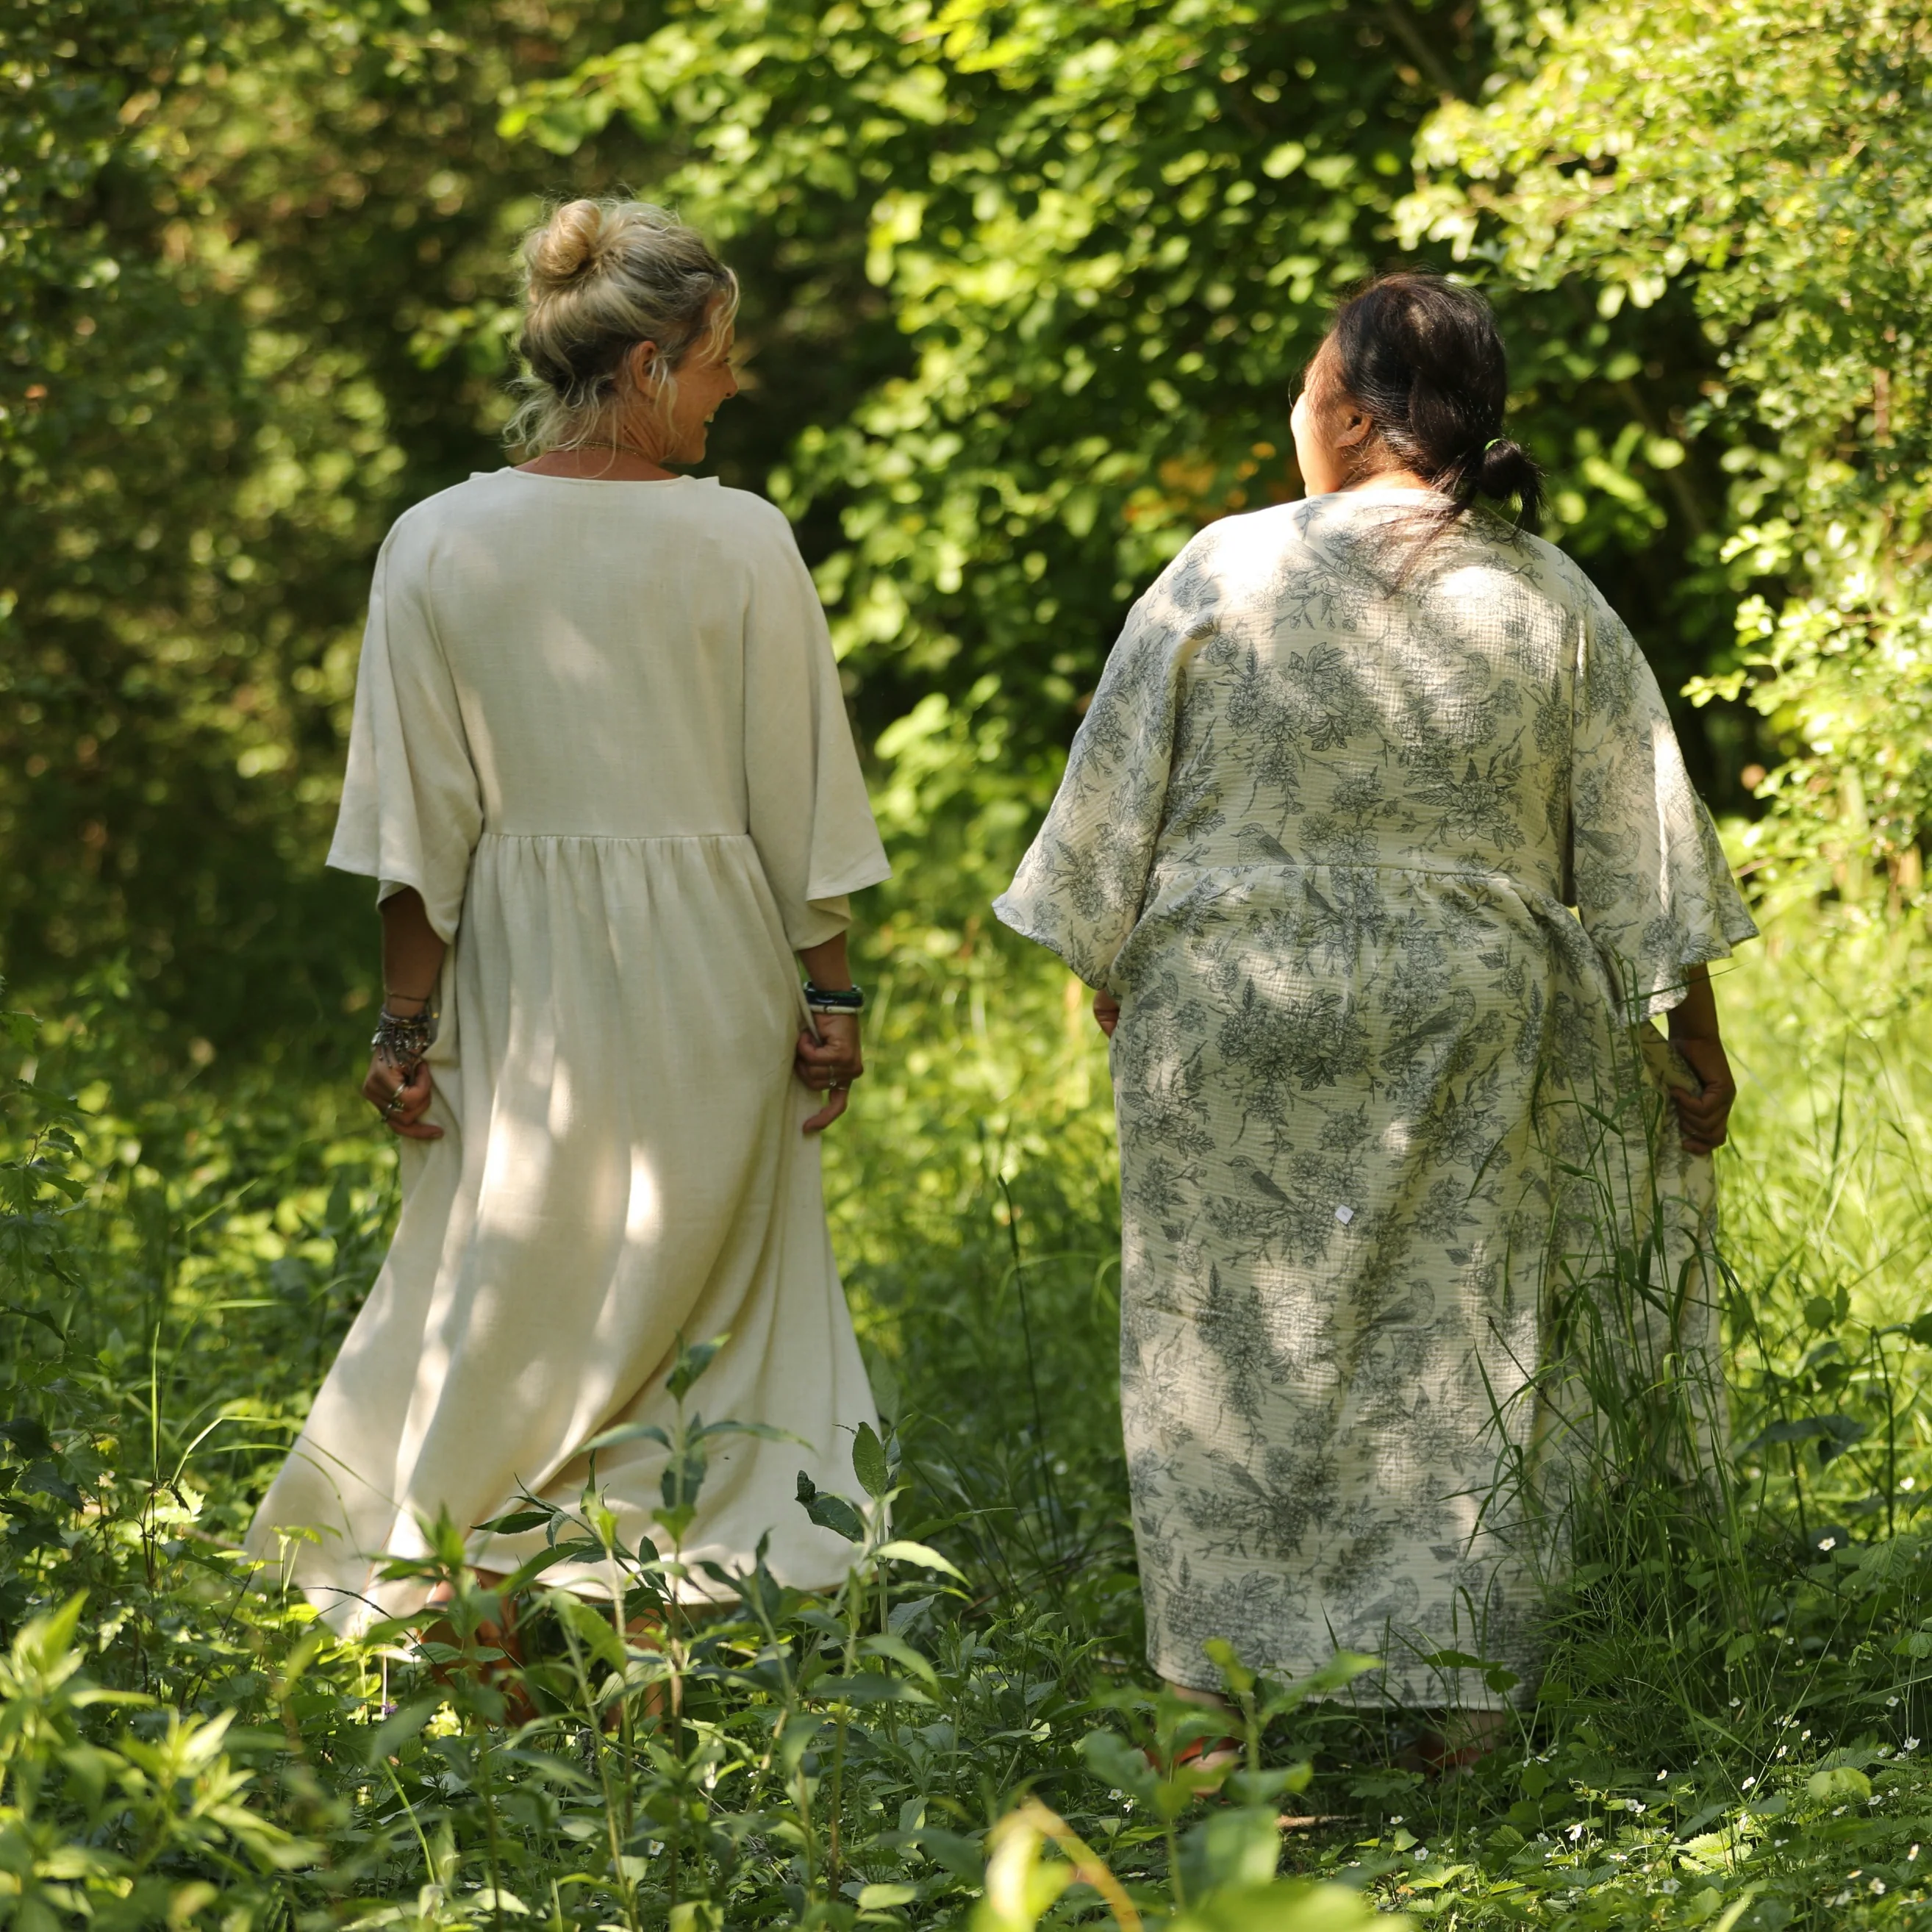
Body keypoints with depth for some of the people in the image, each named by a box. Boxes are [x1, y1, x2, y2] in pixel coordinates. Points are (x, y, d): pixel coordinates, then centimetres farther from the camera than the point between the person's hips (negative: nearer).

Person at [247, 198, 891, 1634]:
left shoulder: (438, 546, -5)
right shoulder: (741, 542, -9)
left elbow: (419, 823, -4)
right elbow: (800, 796, -5)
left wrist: (408, 1026, 1)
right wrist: (832, 991, 4)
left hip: (518, 974, 1)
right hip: (710, 976, -1)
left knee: (498, 1280, 11)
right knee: (714, 1290, 10)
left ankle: (412, 1578, 11)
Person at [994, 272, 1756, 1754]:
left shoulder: (1228, 573, -9)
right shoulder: (1550, 602, -1)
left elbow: (1117, 798, -2)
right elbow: (1643, 849, 3)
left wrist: (1107, 966, 14)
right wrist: (1695, 1037, 12)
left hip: (1234, 1018, -2)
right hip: (1467, 1028, 2)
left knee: (1232, 1350, 7)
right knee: (1449, 1351, 9)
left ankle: (1230, 1691, 8)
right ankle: (1449, 1694, 12)